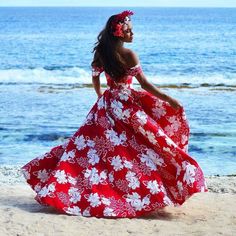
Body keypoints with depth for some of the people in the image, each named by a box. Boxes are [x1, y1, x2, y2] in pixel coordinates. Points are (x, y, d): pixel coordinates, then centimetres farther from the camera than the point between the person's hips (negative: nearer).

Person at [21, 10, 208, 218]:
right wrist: (169, 99, -10)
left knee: (91, 145, 11)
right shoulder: (129, 55, -15)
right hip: (126, 104, -6)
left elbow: (95, 78, 15)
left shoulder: (101, 52, 3)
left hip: (107, 104, 6)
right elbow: (145, 84, -15)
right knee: (136, 148, 1)